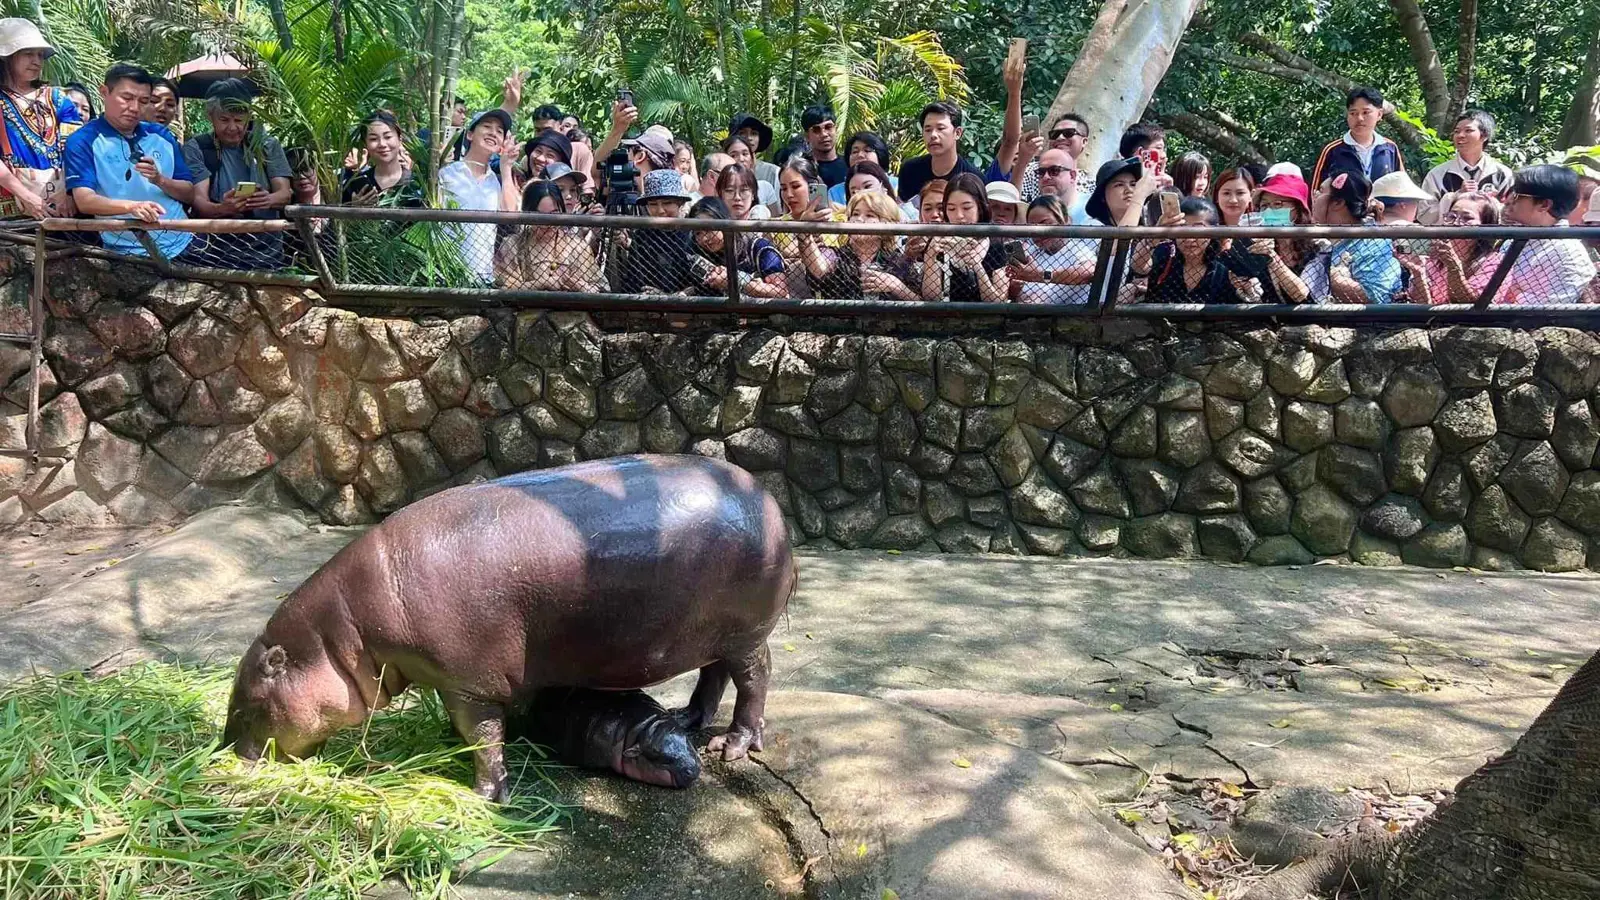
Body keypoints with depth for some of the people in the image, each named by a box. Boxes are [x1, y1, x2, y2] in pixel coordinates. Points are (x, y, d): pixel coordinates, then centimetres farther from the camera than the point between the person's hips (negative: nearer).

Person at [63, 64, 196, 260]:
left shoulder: (161, 136, 17)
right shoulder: (83, 142, 2)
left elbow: (189, 194, 16)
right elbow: (84, 201, -11)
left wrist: (160, 180, -5)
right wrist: (131, 206, -28)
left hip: (182, 243, 4)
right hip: (130, 252, -4)